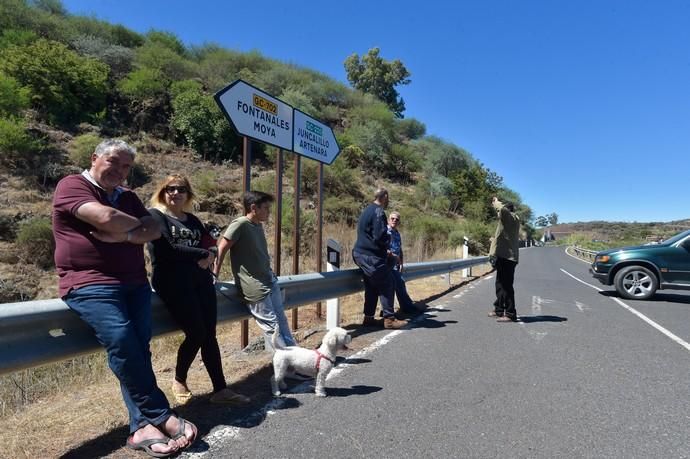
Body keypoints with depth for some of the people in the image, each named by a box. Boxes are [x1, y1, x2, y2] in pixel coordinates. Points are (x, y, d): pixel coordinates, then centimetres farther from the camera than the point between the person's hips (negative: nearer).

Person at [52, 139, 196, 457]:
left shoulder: (128, 198, 22)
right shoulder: (72, 186, 3)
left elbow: (154, 232, 9)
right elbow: (105, 217, -15)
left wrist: (122, 235, -10)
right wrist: (136, 225, 4)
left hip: (134, 283, 6)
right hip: (90, 284, -6)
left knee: (137, 344, -10)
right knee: (120, 339, -24)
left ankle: (142, 426, -10)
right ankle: (161, 416, -14)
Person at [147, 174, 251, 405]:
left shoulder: (192, 219, 19)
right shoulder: (154, 215, -1)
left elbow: (211, 243, 13)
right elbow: (168, 249, -14)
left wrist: (210, 255, -11)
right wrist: (202, 254, -7)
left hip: (201, 281, 6)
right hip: (173, 284, -5)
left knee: (209, 335, 1)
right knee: (197, 334, -9)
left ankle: (220, 390, 7)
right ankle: (179, 380, 18)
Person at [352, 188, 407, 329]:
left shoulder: (367, 210, 17)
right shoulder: (378, 212, -14)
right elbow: (380, 236, -21)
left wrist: (385, 251, 22)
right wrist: (388, 239, 2)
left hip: (362, 253, 10)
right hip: (371, 256, -10)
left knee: (372, 287, 15)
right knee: (387, 284, -5)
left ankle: (369, 318, 19)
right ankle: (389, 319, -3)